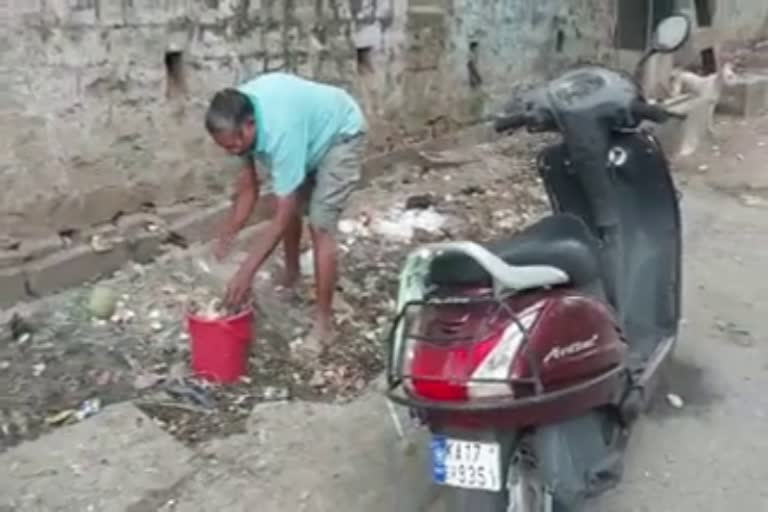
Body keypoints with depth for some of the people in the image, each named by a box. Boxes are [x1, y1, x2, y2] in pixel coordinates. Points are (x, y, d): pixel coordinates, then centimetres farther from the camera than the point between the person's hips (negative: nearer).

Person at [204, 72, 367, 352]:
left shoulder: (280, 131, -42)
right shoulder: (238, 112, -19)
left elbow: (280, 219, -37)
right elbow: (248, 187, -7)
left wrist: (245, 273, -36)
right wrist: (224, 240, -7)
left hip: (341, 135, -8)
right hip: (313, 131, 8)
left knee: (320, 225, -14)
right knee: (291, 207, 15)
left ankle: (324, 322, -5)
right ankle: (291, 277, 42)